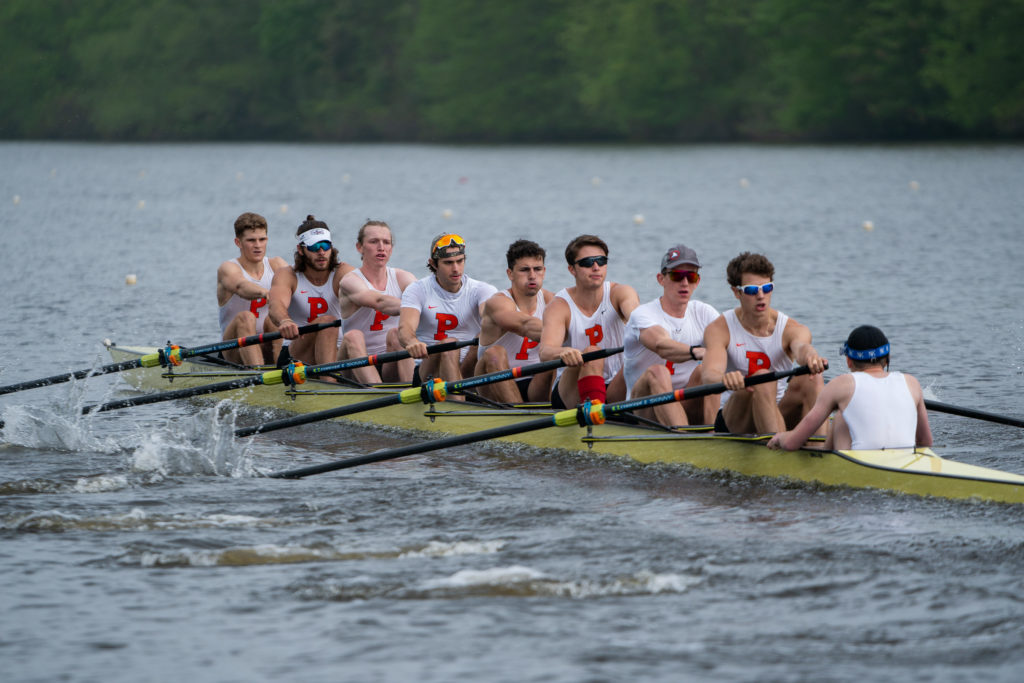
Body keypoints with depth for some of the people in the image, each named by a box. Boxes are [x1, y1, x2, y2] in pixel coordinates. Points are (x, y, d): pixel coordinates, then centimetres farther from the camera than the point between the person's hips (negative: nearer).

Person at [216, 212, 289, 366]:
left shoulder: (276, 265, 9)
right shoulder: (229, 268, -6)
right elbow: (241, 286, -31)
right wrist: (264, 293, -52)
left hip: (267, 348, 3)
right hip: (234, 351, -3)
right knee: (245, 317, -32)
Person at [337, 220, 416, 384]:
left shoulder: (402, 278, 8)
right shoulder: (350, 280, -5)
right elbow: (379, 302, -27)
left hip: (392, 367, 2)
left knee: (396, 333, -26)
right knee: (353, 336, -31)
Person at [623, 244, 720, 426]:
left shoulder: (704, 313, 8)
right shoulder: (643, 314, -8)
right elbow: (661, 345, -31)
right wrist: (695, 352, -52)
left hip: (689, 409, 4)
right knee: (657, 372, -33)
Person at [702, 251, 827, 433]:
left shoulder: (791, 329, -2)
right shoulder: (720, 329, -6)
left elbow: (801, 347, -27)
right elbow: (709, 374, -24)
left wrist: (810, 357, -54)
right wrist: (725, 379, -51)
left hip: (781, 415, 3)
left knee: (811, 379, -25)